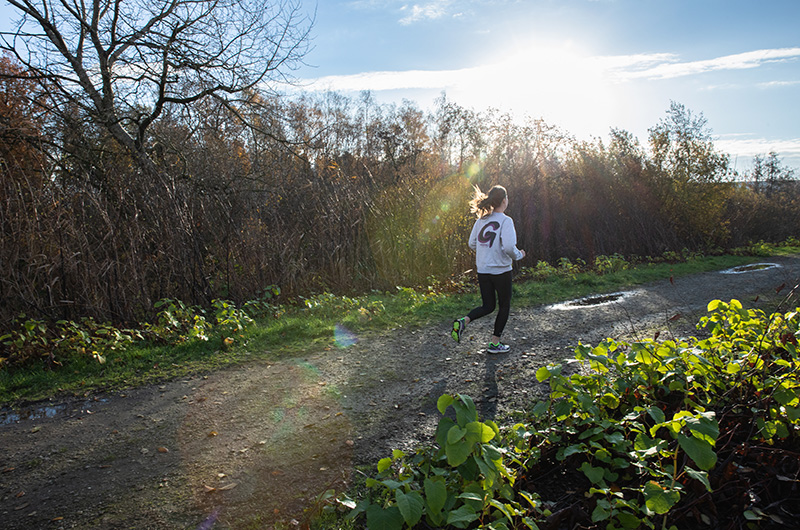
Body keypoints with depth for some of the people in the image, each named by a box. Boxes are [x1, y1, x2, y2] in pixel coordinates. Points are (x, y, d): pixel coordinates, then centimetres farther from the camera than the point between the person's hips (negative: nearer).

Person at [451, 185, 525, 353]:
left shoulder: (481, 220, 4)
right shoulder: (505, 221, -14)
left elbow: (472, 244, 8)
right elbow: (509, 247, -23)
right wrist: (519, 255, -3)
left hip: (482, 270, 6)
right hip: (501, 270, -5)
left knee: (488, 306, 17)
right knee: (504, 305, 14)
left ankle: (463, 321, -9)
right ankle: (495, 343, 18)